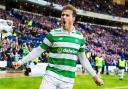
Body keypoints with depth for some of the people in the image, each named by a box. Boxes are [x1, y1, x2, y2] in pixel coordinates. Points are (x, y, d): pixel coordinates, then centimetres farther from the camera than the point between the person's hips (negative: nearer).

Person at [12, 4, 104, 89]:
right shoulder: (53, 34, -2)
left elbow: (83, 58, 15)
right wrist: (21, 61, -2)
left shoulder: (80, 37, 6)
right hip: (51, 75, -2)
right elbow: (38, 50, 3)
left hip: (68, 80, 2)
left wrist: (94, 75, 15)